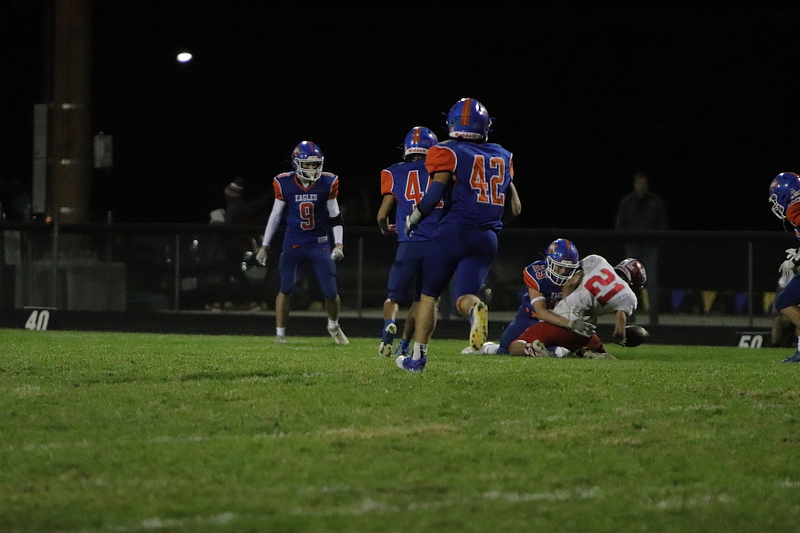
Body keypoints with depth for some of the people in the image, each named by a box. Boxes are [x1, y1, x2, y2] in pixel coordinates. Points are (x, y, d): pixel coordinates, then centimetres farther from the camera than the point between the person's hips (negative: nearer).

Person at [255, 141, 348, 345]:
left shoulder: (327, 184, -6)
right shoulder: (284, 184, -6)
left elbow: (335, 217, 3)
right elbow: (275, 215, 5)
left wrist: (339, 245, -7)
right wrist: (264, 247, 7)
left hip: (319, 244, 0)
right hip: (293, 243, 0)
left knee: (331, 292, -2)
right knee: (286, 288, -2)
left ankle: (334, 326, 25)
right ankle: (280, 333, 11)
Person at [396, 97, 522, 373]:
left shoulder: (447, 153, -1)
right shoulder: (502, 157, 15)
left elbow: (435, 192, -15)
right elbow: (515, 208, 15)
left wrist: (413, 218, 0)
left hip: (455, 231, -3)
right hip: (488, 238, 3)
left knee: (429, 294, 12)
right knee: (464, 296, -1)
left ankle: (418, 357, 12)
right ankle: (476, 309, -37)